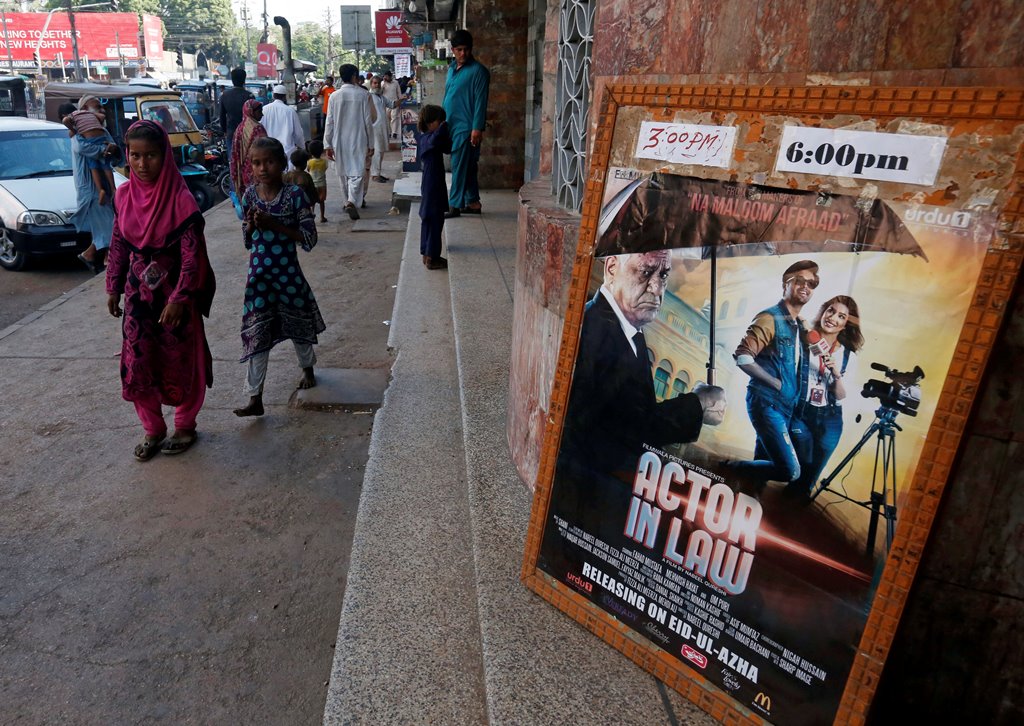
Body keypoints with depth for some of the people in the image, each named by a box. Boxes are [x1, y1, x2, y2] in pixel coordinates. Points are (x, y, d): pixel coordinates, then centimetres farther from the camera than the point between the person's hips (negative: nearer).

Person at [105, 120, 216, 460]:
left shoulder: (180, 199, -16)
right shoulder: (124, 195, 0)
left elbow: (192, 254, -16)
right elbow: (118, 245, 9)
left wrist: (179, 298, -18)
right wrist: (114, 289, 10)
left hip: (174, 292, -4)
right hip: (138, 292, 5)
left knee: (180, 361, 8)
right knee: (137, 363, 7)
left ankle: (185, 426, 29)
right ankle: (153, 430, 25)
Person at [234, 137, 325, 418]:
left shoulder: (294, 194, -11)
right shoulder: (250, 195, 0)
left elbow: (309, 238, -14)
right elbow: (247, 240, 9)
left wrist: (274, 223, -21)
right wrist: (252, 225, -13)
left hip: (288, 273, -2)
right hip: (258, 275, 2)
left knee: (298, 324, 16)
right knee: (256, 333, 0)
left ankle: (308, 369, 45)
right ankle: (255, 399, 5)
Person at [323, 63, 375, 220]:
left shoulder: (334, 96, -3)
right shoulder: (363, 94, -7)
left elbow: (329, 122, -2)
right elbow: (369, 120, -4)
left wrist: (327, 144, 4)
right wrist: (370, 142, 5)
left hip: (339, 141, 2)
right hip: (358, 140, -2)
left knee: (343, 173, 17)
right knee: (357, 172, -2)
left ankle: (348, 201, 29)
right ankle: (352, 201, -22)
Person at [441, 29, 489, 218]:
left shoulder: (478, 71, -8)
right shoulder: (451, 69, 15)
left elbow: (480, 101, -13)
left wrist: (477, 128, -19)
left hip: (466, 127, -7)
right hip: (452, 125, 8)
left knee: (460, 167, -6)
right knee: (468, 167, 12)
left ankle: (455, 205, -2)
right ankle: (473, 202, 18)